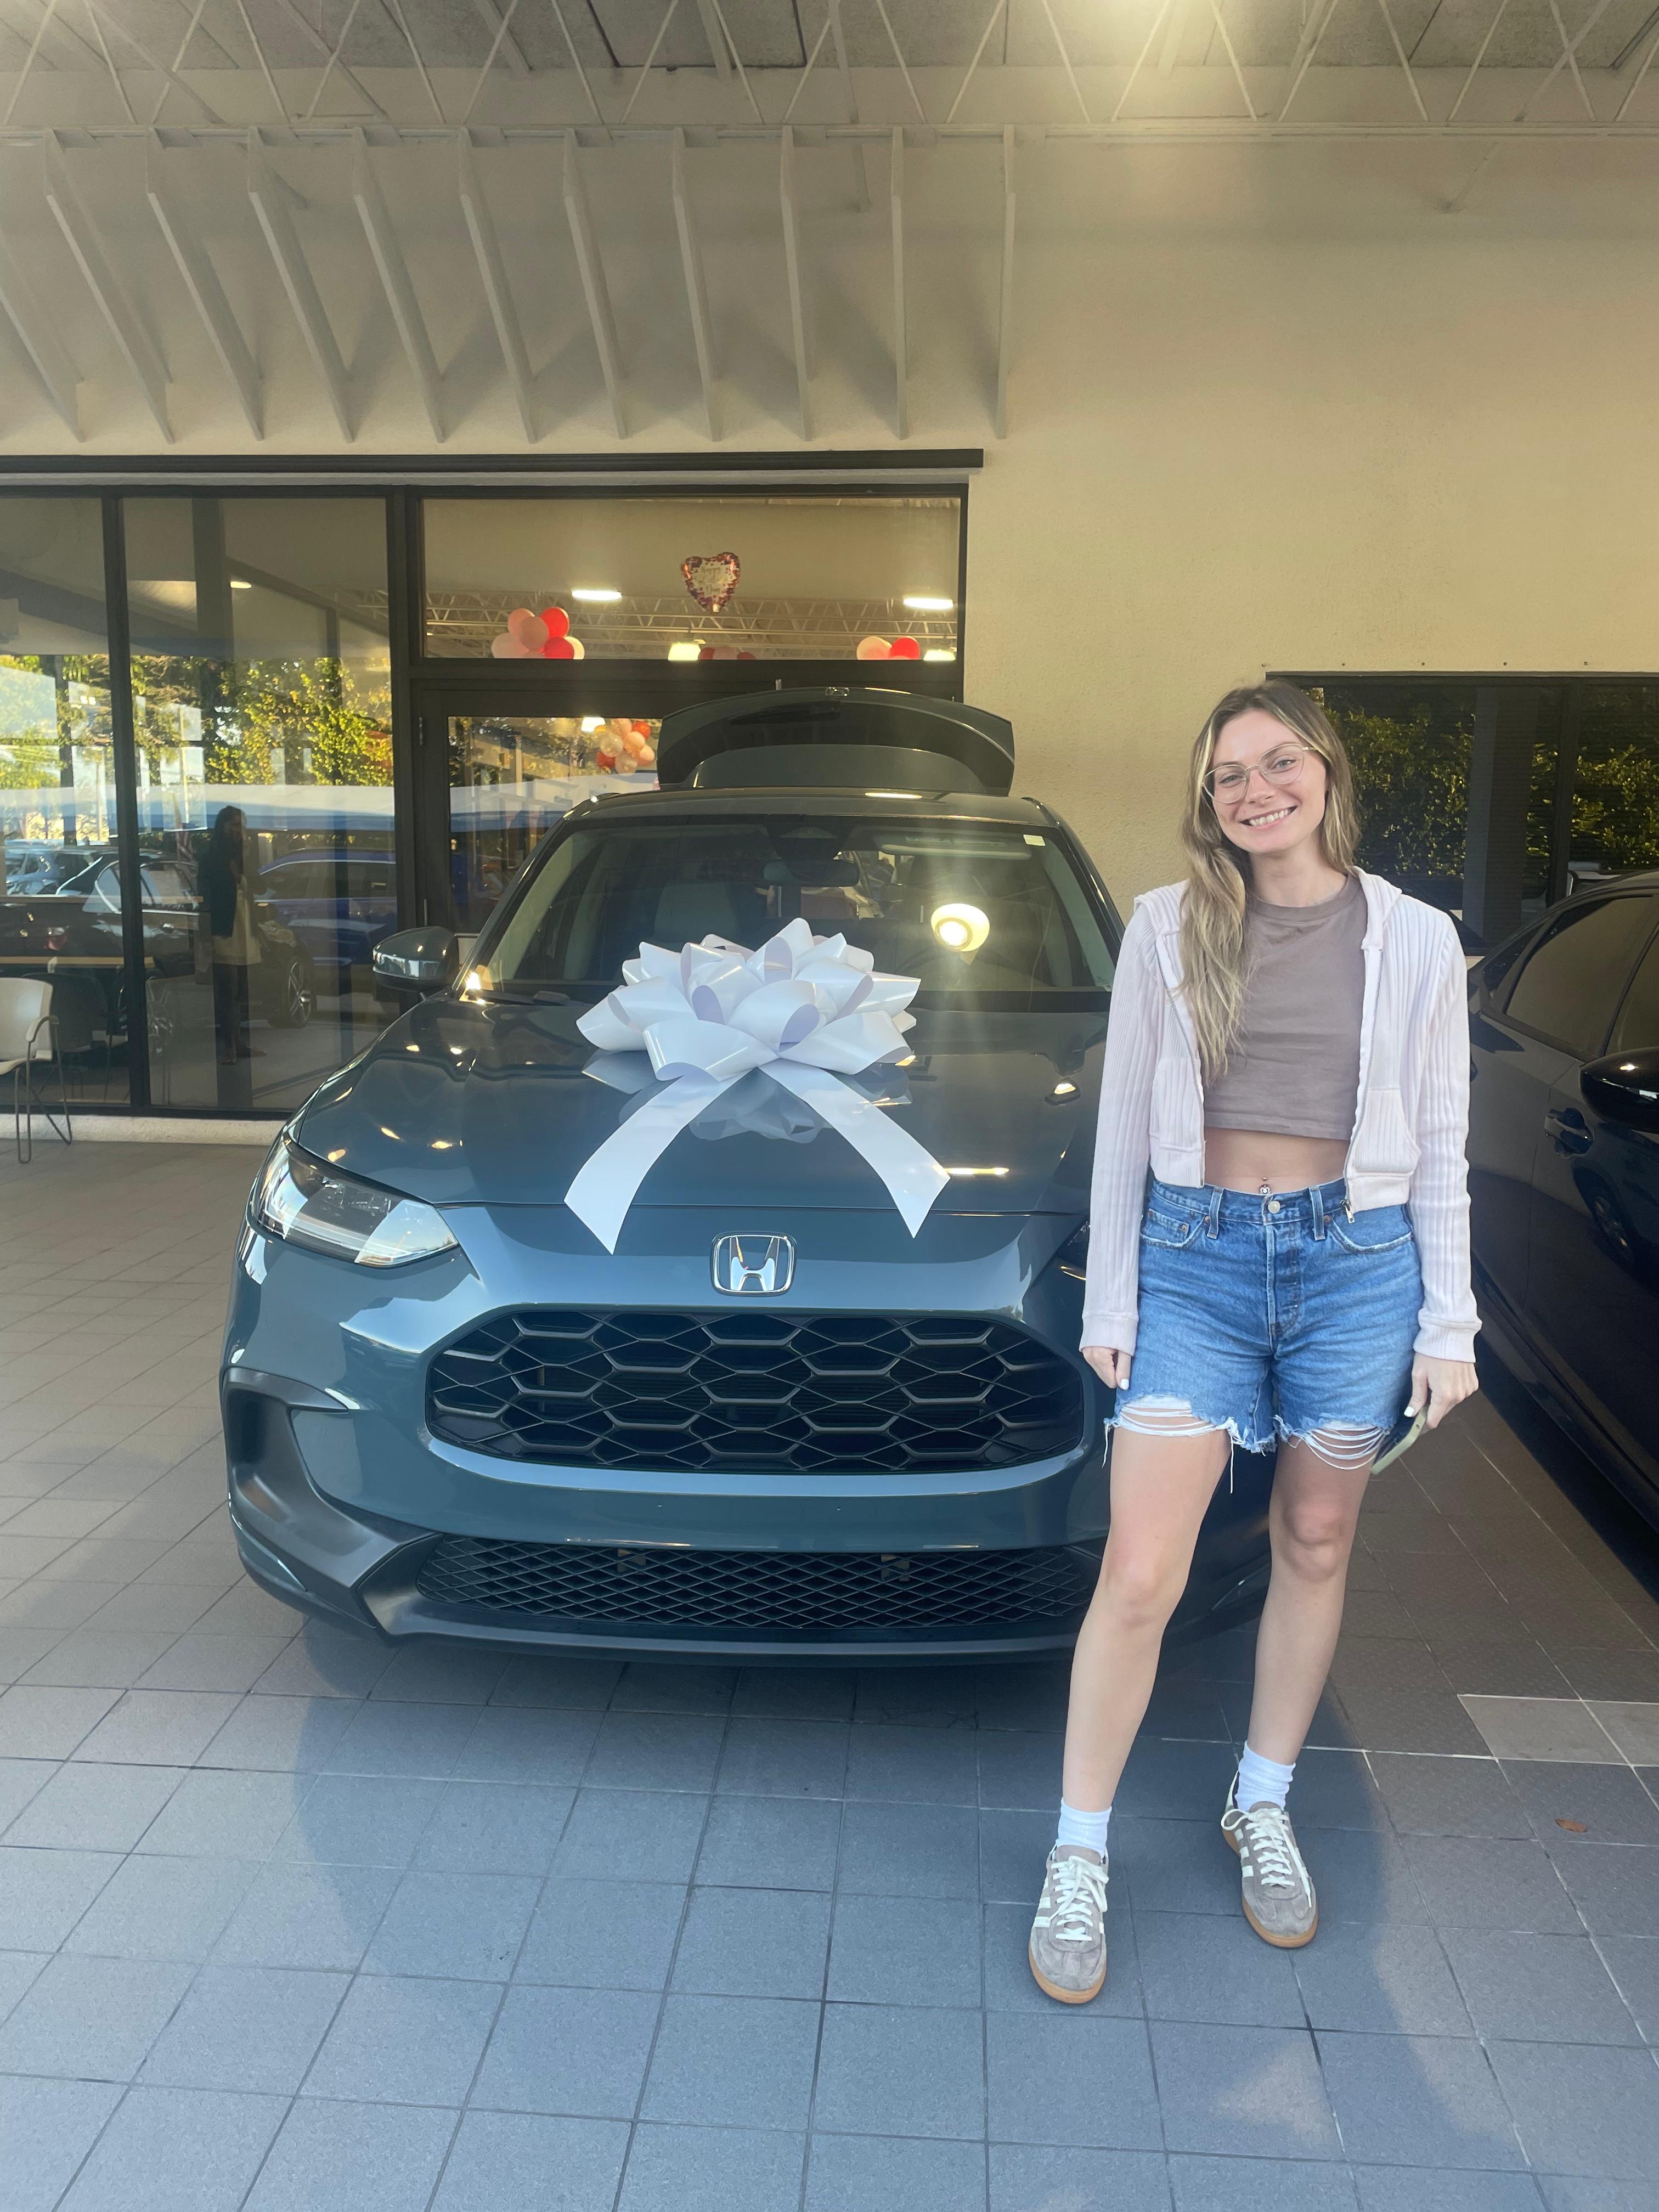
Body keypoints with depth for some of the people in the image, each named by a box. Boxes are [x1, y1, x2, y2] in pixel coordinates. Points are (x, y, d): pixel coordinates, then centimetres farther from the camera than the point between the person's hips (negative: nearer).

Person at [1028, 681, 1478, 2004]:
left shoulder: (1416, 941, 3)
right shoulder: (1169, 929, 2)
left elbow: (1440, 1149, 5)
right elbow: (1122, 1127, 3)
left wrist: (1449, 1323, 3)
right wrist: (1109, 1301, 1)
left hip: (1358, 1261, 1)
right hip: (1195, 1256, -1)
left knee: (1316, 1549, 15)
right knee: (1139, 1576, -4)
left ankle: (1263, 1810, 37)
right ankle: (1079, 1862, 14)